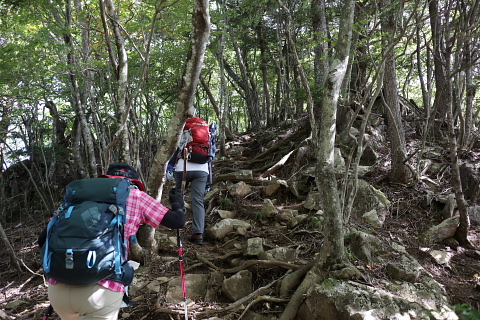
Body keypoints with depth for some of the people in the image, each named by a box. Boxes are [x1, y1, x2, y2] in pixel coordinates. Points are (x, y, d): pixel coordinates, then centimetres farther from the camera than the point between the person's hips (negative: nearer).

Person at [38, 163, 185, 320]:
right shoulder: (135, 195, 11)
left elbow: (43, 239, 18)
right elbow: (178, 221, 11)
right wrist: (177, 204, 32)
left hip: (58, 288, 5)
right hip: (102, 289, -4)